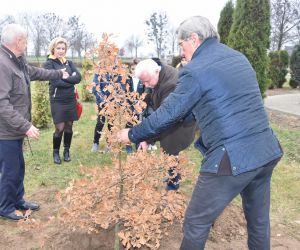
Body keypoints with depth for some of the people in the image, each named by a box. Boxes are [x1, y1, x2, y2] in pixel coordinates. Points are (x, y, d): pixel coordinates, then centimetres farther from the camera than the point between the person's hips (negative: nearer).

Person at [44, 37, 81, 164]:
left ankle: (66, 151, 27)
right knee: (59, 128, -3)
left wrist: (64, 78, -16)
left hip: (71, 100, 4)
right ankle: (56, 152, 18)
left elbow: (78, 77, -5)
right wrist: (70, 81, -10)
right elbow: (55, 81, -19)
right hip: (57, 101, -4)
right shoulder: (49, 63, -5)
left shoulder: (69, 62, 10)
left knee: (69, 126, 11)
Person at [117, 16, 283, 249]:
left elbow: (167, 114, -8)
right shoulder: (239, 58, 14)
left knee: (196, 223, 11)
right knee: (259, 220, 24)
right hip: (268, 152, 9)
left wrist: (132, 134, 8)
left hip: (233, 159, -8)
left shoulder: (196, 70, -11)